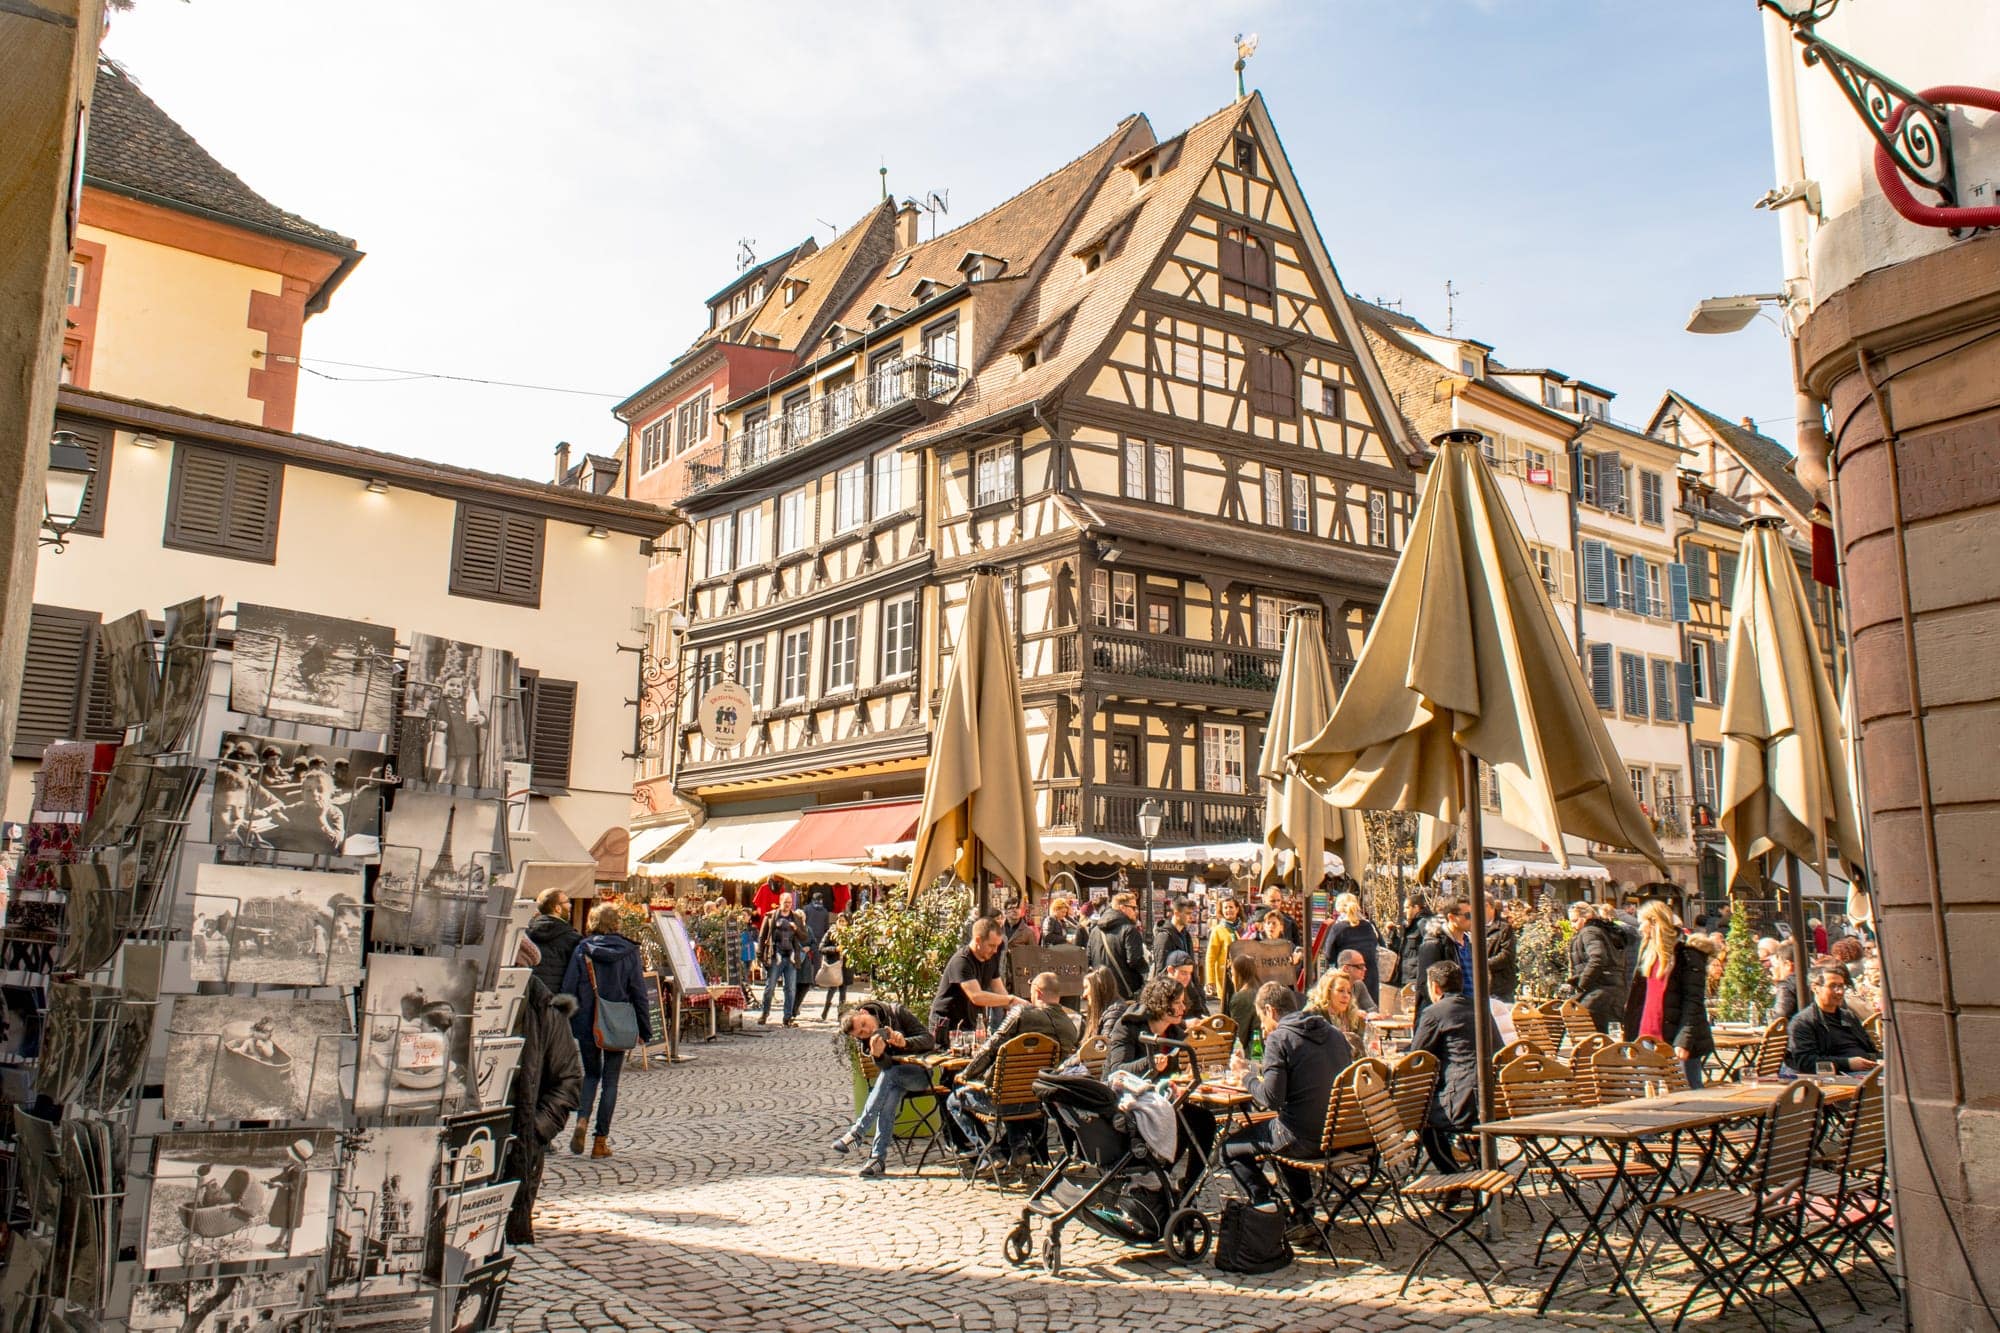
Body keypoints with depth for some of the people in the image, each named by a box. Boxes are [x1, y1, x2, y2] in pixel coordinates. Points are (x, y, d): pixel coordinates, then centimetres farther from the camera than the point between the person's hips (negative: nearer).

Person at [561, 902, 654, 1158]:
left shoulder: (582, 950, -3)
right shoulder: (628, 951, -3)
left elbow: (568, 989, -3)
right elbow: (637, 993, -1)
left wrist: (565, 1025, 5)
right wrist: (645, 1029, 6)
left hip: (586, 1024, 1)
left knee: (591, 1074, 19)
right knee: (610, 1080, 8)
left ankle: (582, 1120, -4)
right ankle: (601, 1141, 8)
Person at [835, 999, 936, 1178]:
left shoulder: (896, 1012, -10)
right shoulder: (865, 1041, -2)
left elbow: (928, 1039, -11)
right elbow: (885, 1065, -17)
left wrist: (904, 1042, -29)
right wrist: (877, 1055, -39)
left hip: (922, 1072, -2)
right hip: (897, 1081, 2)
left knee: (889, 1075, -30)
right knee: (891, 1093, -31)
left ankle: (857, 1131, -27)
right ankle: (879, 1158, -30)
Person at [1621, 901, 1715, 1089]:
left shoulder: (1687, 953, -7)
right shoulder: (1649, 952, 16)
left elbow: (1694, 1002, -13)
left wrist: (1684, 1040, -20)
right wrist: (1638, 1034, 12)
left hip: (1677, 1039, -7)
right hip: (1650, 1038, 7)